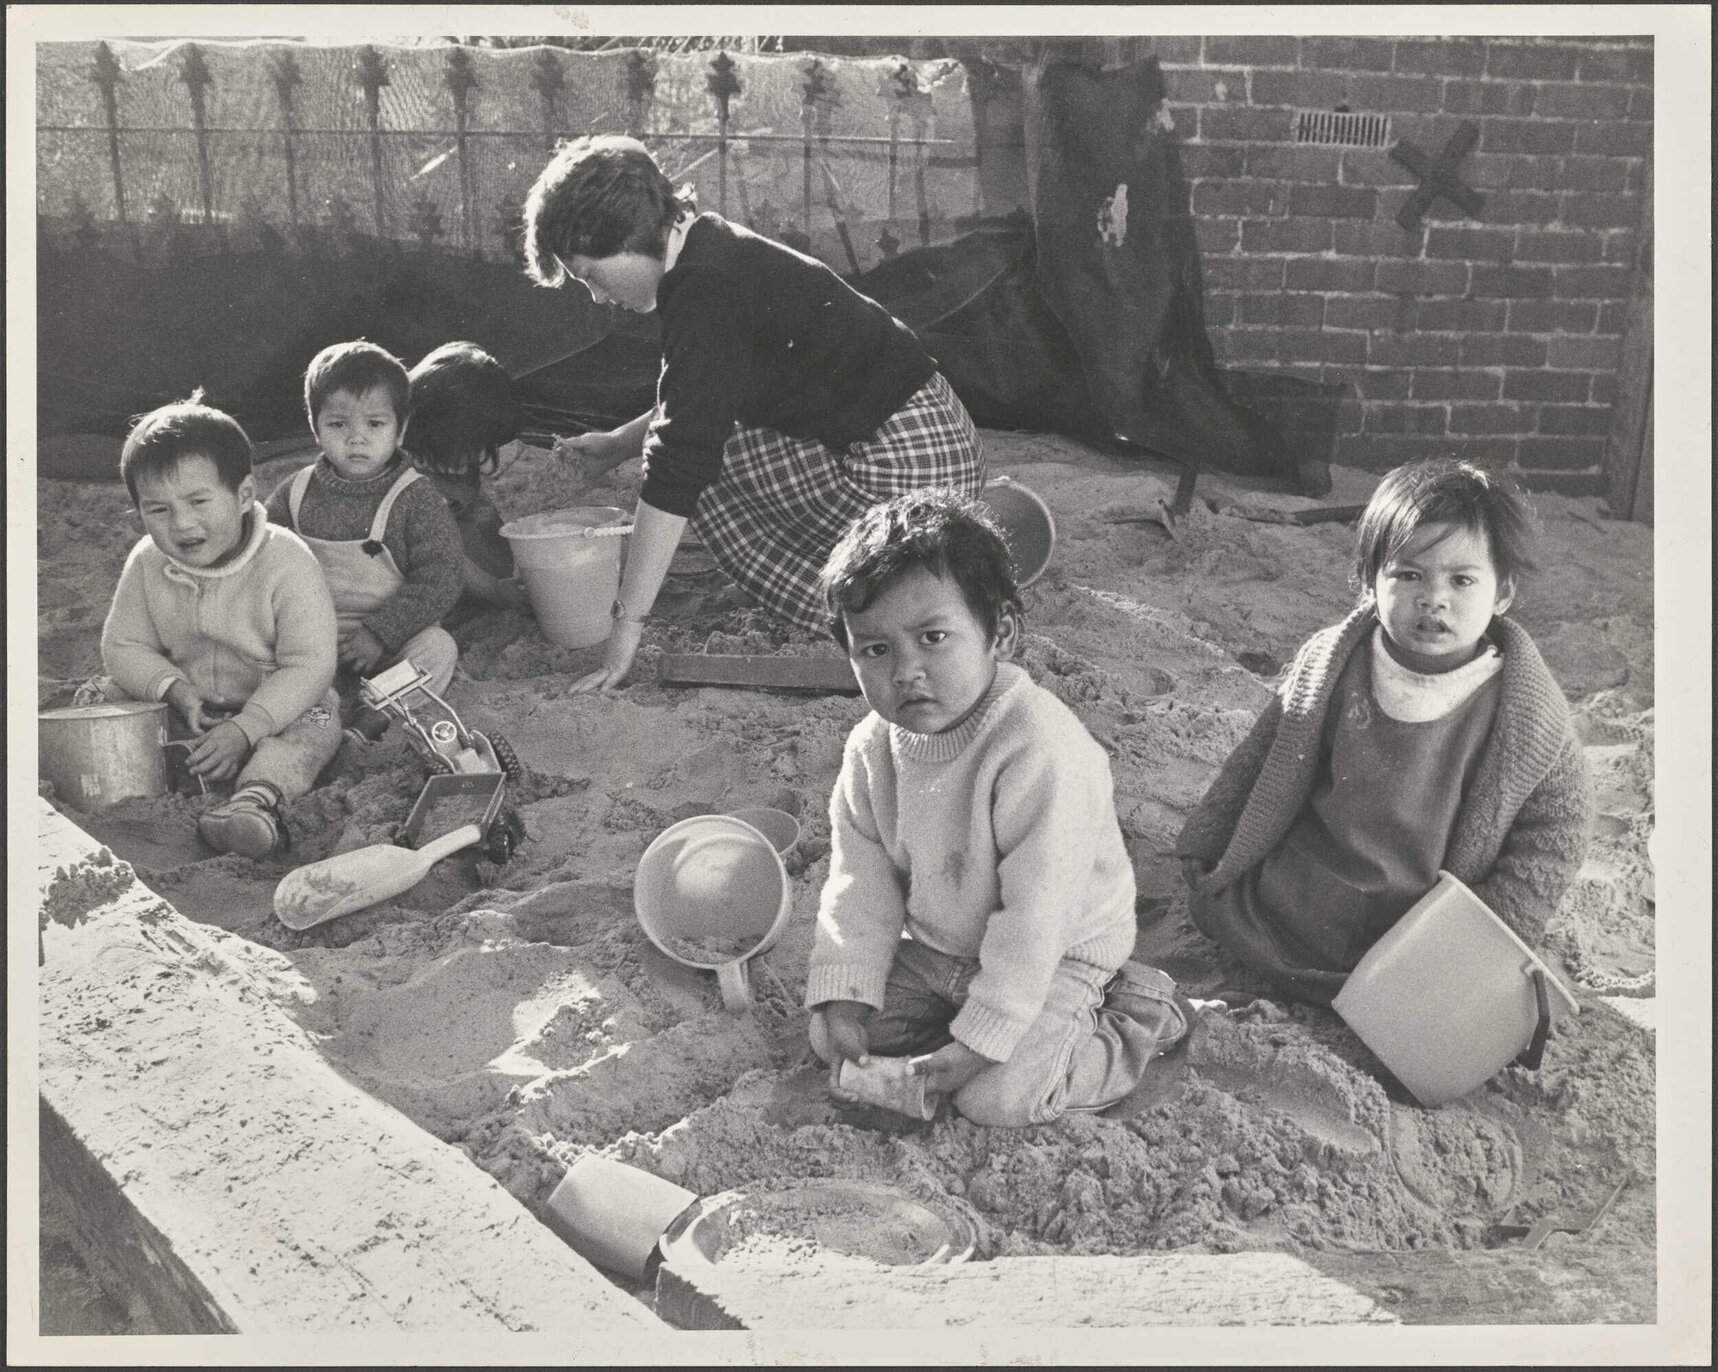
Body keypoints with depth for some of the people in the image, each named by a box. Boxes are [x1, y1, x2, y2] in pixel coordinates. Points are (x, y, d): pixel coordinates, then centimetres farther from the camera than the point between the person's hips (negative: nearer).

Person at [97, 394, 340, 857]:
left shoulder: (287, 562, -23)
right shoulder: (146, 563, -9)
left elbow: (309, 666, -24)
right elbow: (123, 646, 0)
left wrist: (243, 730, -32)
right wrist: (177, 690, -20)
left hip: (278, 705, -5)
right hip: (187, 709, 5)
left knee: (313, 723, -34)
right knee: (102, 694, -6)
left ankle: (257, 800, -52)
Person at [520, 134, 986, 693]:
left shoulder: (705, 291, -19)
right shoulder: (716, 251, 11)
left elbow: (679, 461, -23)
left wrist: (627, 623, -20)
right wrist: (620, 442, 21)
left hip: (904, 466, -10)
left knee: (708, 463, -7)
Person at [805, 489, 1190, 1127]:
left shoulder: (1042, 753, -34)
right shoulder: (873, 747, -11)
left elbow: (1035, 915, -30)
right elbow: (860, 878, -5)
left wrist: (981, 1039, -26)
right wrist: (842, 997, -13)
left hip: (1053, 954, -6)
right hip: (933, 946, 7)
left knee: (996, 1098, -19)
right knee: (833, 1037, 1)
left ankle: (1139, 1023, 4)